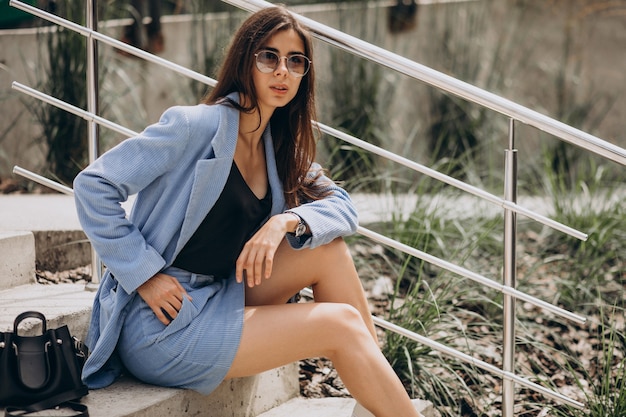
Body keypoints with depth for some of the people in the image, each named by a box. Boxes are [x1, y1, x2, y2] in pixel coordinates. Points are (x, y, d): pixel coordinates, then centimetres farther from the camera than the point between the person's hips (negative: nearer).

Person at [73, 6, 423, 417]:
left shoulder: (280, 148, 9)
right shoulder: (198, 126, -14)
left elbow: (343, 207, 2)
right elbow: (92, 186, -16)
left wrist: (287, 221, -18)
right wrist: (145, 275, -20)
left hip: (218, 301, 7)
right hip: (161, 325, -7)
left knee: (330, 249, -8)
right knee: (341, 324, -14)